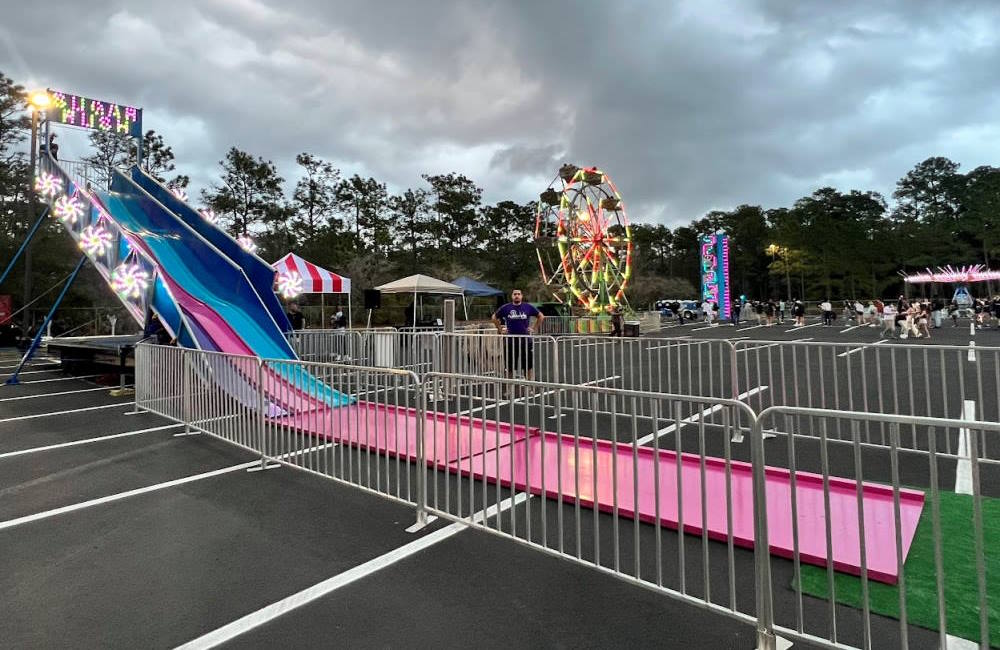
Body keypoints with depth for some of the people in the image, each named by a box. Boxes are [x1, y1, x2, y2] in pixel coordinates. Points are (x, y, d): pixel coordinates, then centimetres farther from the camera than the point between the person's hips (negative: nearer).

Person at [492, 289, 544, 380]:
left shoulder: (528, 307, 2)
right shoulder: (506, 308, 3)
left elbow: (541, 316, 12)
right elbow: (494, 317, 14)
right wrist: (500, 329, 6)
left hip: (525, 339, 0)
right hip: (510, 339, 0)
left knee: (528, 364, 4)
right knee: (510, 364, 7)